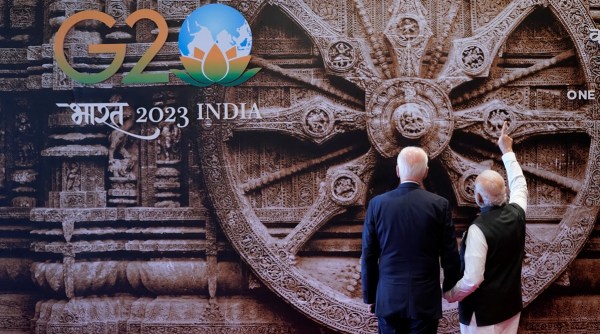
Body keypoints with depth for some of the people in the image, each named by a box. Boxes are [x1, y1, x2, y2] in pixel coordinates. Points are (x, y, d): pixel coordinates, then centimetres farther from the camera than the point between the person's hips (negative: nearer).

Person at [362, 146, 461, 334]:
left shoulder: (377, 204, -4)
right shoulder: (440, 205, -7)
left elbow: (368, 257, 0)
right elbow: (450, 256, -4)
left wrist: (370, 296, 11)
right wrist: (449, 288, 14)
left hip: (388, 298, 1)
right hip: (425, 299, -1)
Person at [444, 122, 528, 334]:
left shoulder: (478, 230, -23)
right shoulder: (517, 213, -5)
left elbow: (472, 280, -24)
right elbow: (519, 185, 17)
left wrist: (449, 295, -6)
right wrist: (507, 151, 28)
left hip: (483, 311, -7)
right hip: (511, 304, 7)